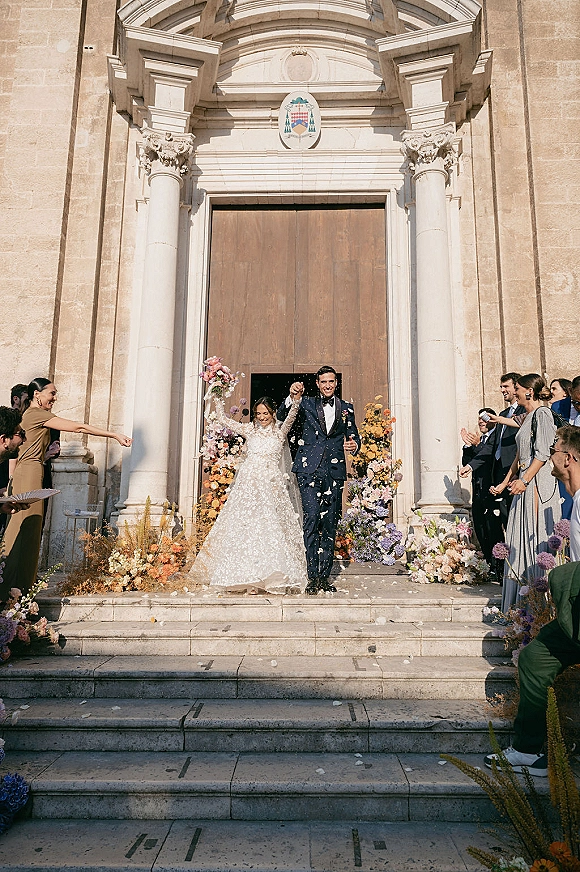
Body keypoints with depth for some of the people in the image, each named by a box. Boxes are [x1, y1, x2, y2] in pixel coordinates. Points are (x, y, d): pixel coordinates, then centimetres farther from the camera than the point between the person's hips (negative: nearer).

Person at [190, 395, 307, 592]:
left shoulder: (280, 431, 9)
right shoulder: (249, 430, 14)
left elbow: (292, 414, -9)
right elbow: (222, 418, 18)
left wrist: (296, 399, -25)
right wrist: (218, 398, 14)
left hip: (272, 486, -1)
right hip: (249, 484, 1)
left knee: (272, 527, -5)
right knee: (247, 526, -5)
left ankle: (275, 578, 1)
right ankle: (251, 578, -1)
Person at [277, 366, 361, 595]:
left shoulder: (346, 409, 17)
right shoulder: (307, 404, 11)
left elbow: (354, 437, 15)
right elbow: (282, 416, 1)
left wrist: (354, 445, -9)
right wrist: (292, 398, -18)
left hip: (335, 472, 2)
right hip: (309, 470, -2)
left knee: (330, 524, 4)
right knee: (311, 519, -11)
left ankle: (325, 576, 13)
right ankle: (312, 577, -6)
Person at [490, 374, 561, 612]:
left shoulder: (542, 413, -8)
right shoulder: (528, 416, 19)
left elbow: (542, 453, -18)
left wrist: (524, 480, -23)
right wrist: (504, 483, 20)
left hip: (537, 483, -10)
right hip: (524, 484, 10)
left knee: (536, 538, -7)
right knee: (521, 540, 9)